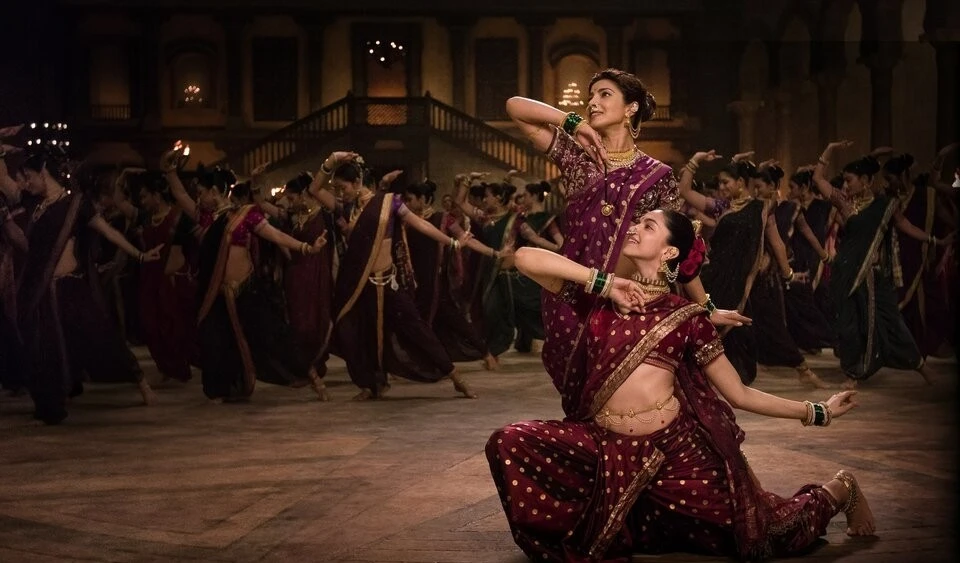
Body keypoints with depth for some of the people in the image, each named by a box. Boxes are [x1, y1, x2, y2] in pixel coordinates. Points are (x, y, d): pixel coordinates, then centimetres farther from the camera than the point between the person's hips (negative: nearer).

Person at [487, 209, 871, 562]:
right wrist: (603, 282, -7)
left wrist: (817, 412, 4)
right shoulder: (599, 298, 7)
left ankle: (837, 491, 34)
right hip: (607, 447, 2)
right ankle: (607, 527, 0)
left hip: (675, 449, -2)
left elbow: (739, 394, 8)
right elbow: (524, 258, -5)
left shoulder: (686, 317, 2)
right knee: (511, 443, -19)